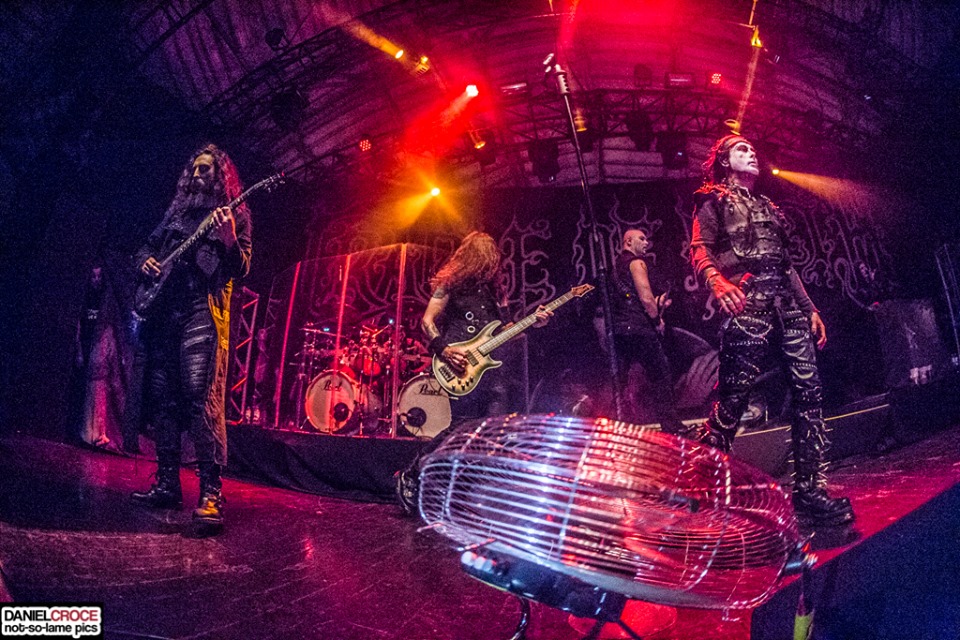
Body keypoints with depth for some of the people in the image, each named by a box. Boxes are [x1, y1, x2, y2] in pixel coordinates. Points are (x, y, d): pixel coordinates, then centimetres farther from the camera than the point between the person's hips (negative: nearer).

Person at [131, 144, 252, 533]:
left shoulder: (235, 214, 6)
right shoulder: (177, 212, 22)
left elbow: (242, 270, -3)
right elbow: (148, 246, 31)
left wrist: (229, 240, -22)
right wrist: (145, 261, 9)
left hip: (203, 311, -7)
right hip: (164, 311, 7)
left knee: (202, 396, -18)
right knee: (161, 397, 6)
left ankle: (211, 493, -20)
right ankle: (167, 484, 15)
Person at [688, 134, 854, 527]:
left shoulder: (766, 205, 31)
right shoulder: (713, 201, 12)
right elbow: (699, 250, -4)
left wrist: (809, 308, 21)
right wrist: (718, 282, -25)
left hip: (787, 304, 7)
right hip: (747, 304, -7)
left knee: (808, 389, -3)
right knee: (733, 395, -12)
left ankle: (809, 491, 2)